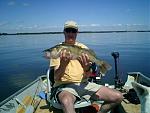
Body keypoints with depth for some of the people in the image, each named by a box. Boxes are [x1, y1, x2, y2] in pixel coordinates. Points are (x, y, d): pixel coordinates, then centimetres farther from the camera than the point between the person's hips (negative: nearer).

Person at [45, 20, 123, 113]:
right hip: (65, 85, -3)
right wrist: (63, 64, -27)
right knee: (66, 101, -41)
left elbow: (87, 76, 3)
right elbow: (56, 78, -7)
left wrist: (87, 68, -21)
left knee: (118, 97, -9)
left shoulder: (83, 48, 8)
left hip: (84, 84, 4)